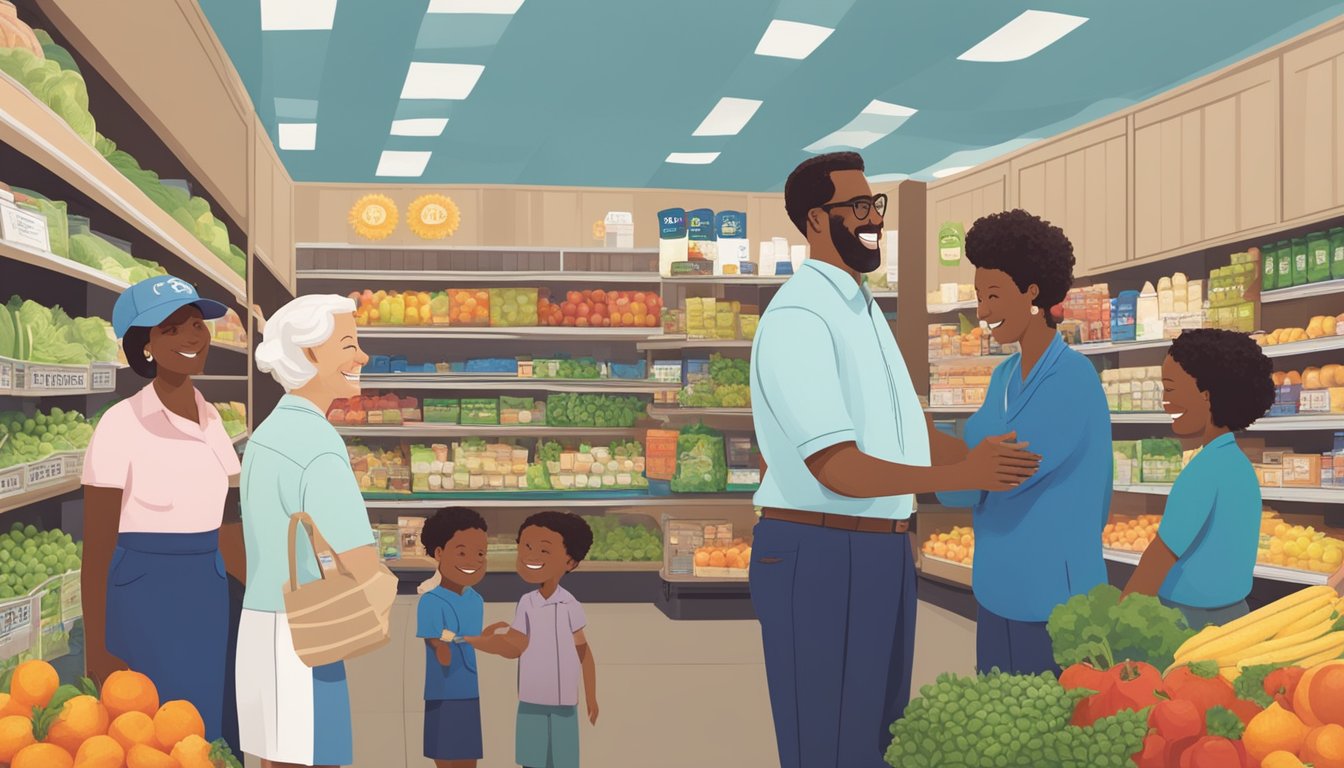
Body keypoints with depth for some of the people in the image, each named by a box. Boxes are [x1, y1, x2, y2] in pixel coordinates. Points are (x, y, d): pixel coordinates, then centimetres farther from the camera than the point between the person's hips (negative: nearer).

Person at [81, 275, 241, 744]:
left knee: (210, 738, 14)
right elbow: (97, 551, -12)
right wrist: (95, 652, -12)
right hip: (144, 603, -6)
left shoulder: (211, 419, 7)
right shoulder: (121, 425, -13)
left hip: (210, 602, 6)